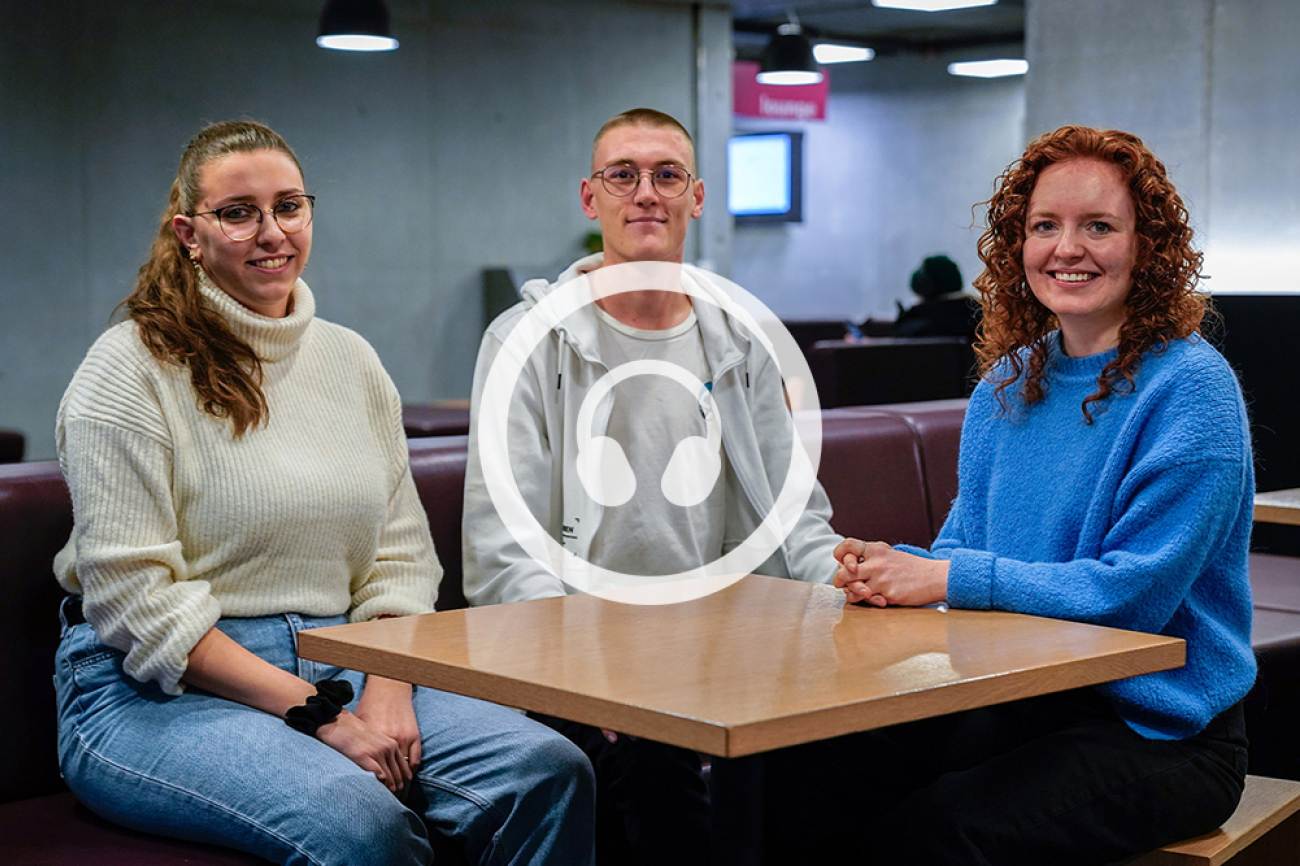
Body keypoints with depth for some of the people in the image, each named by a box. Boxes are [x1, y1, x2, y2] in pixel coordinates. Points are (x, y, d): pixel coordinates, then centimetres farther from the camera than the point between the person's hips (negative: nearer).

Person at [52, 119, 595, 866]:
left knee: (550, 772, -18)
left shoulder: (352, 361, 14)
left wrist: (389, 692, -8)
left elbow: (402, 553, 13)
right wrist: (316, 713, -18)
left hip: (340, 666, 6)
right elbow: (131, 597, -13)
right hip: (157, 694, -5)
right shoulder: (132, 370, -5)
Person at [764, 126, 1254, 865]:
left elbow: (1135, 591, -18)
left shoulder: (1190, 388, -12)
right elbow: (967, 541, 13)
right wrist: (891, 568, -10)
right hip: (1013, 703, 6)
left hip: (1156, 729, -6)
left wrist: (947, 578, -20)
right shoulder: (1009, 382, 10)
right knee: (796, 781, -16)